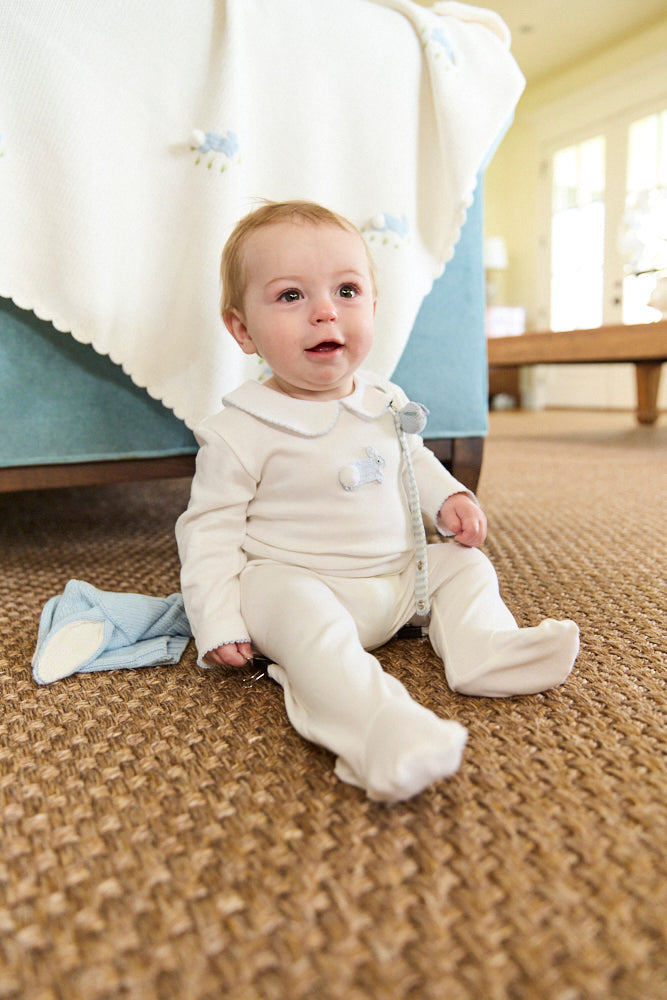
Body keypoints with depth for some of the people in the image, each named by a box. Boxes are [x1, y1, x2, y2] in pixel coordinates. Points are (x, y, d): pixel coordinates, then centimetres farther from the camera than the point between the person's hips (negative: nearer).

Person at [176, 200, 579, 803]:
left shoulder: (385, 403, 3)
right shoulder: (241, 434, -14)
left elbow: (413, 461, 22)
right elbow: (210, 531, -10)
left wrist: (449, 498, 3)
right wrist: (218, 624, -16)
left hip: (400, 574, 7)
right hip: (295, 580, -6)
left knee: (465, 565, 4)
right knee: (304, 617, -36)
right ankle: (378, 727, -48)